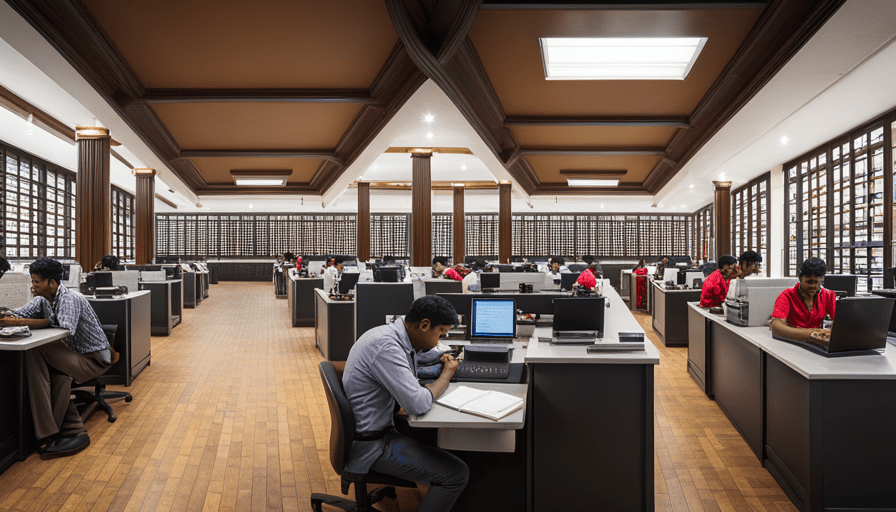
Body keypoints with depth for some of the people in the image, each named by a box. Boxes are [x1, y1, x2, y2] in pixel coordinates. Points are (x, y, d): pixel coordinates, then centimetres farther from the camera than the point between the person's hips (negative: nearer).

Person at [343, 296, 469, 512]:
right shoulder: (386, 347, -28)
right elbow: (418, 404, -29)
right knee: (457, 474, -12)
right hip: (369, 445, -10)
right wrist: (446, 374, -13)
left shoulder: (387, 333, 3)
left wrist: (440, 364, -2)